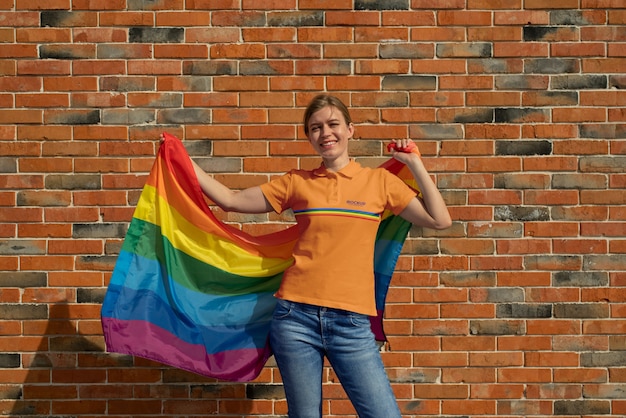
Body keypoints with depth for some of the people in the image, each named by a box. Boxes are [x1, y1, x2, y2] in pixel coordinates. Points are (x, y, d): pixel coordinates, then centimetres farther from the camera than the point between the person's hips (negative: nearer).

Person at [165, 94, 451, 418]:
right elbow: (231, 200, 10)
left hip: (351, 322, 0)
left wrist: (414, 163, 3)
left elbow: (440, 220, 3)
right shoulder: (297, 183, 8)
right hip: (296, 317, 1)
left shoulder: (379, 180, 7)